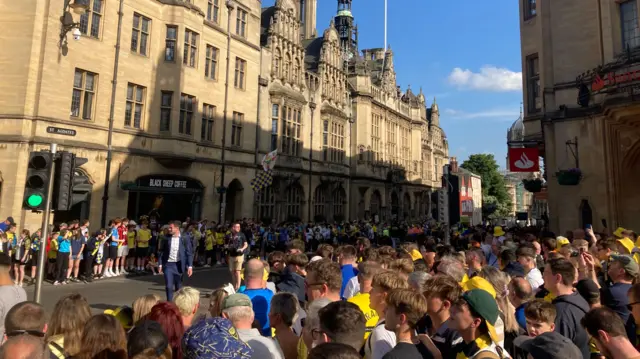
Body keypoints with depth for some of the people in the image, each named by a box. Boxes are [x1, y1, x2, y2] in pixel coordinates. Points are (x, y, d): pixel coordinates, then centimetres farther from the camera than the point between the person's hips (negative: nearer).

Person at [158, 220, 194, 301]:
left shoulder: (185, 239, -5)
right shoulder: (166, 239, -2)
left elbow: (189, 253, -4)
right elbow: (162, 252, 5)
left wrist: (190, 266, -9)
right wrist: (160, 264, 0)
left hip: (179, 265, 0)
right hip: (168, 265, 0)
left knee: (178, 287, 12)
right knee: (169, 286, -6)